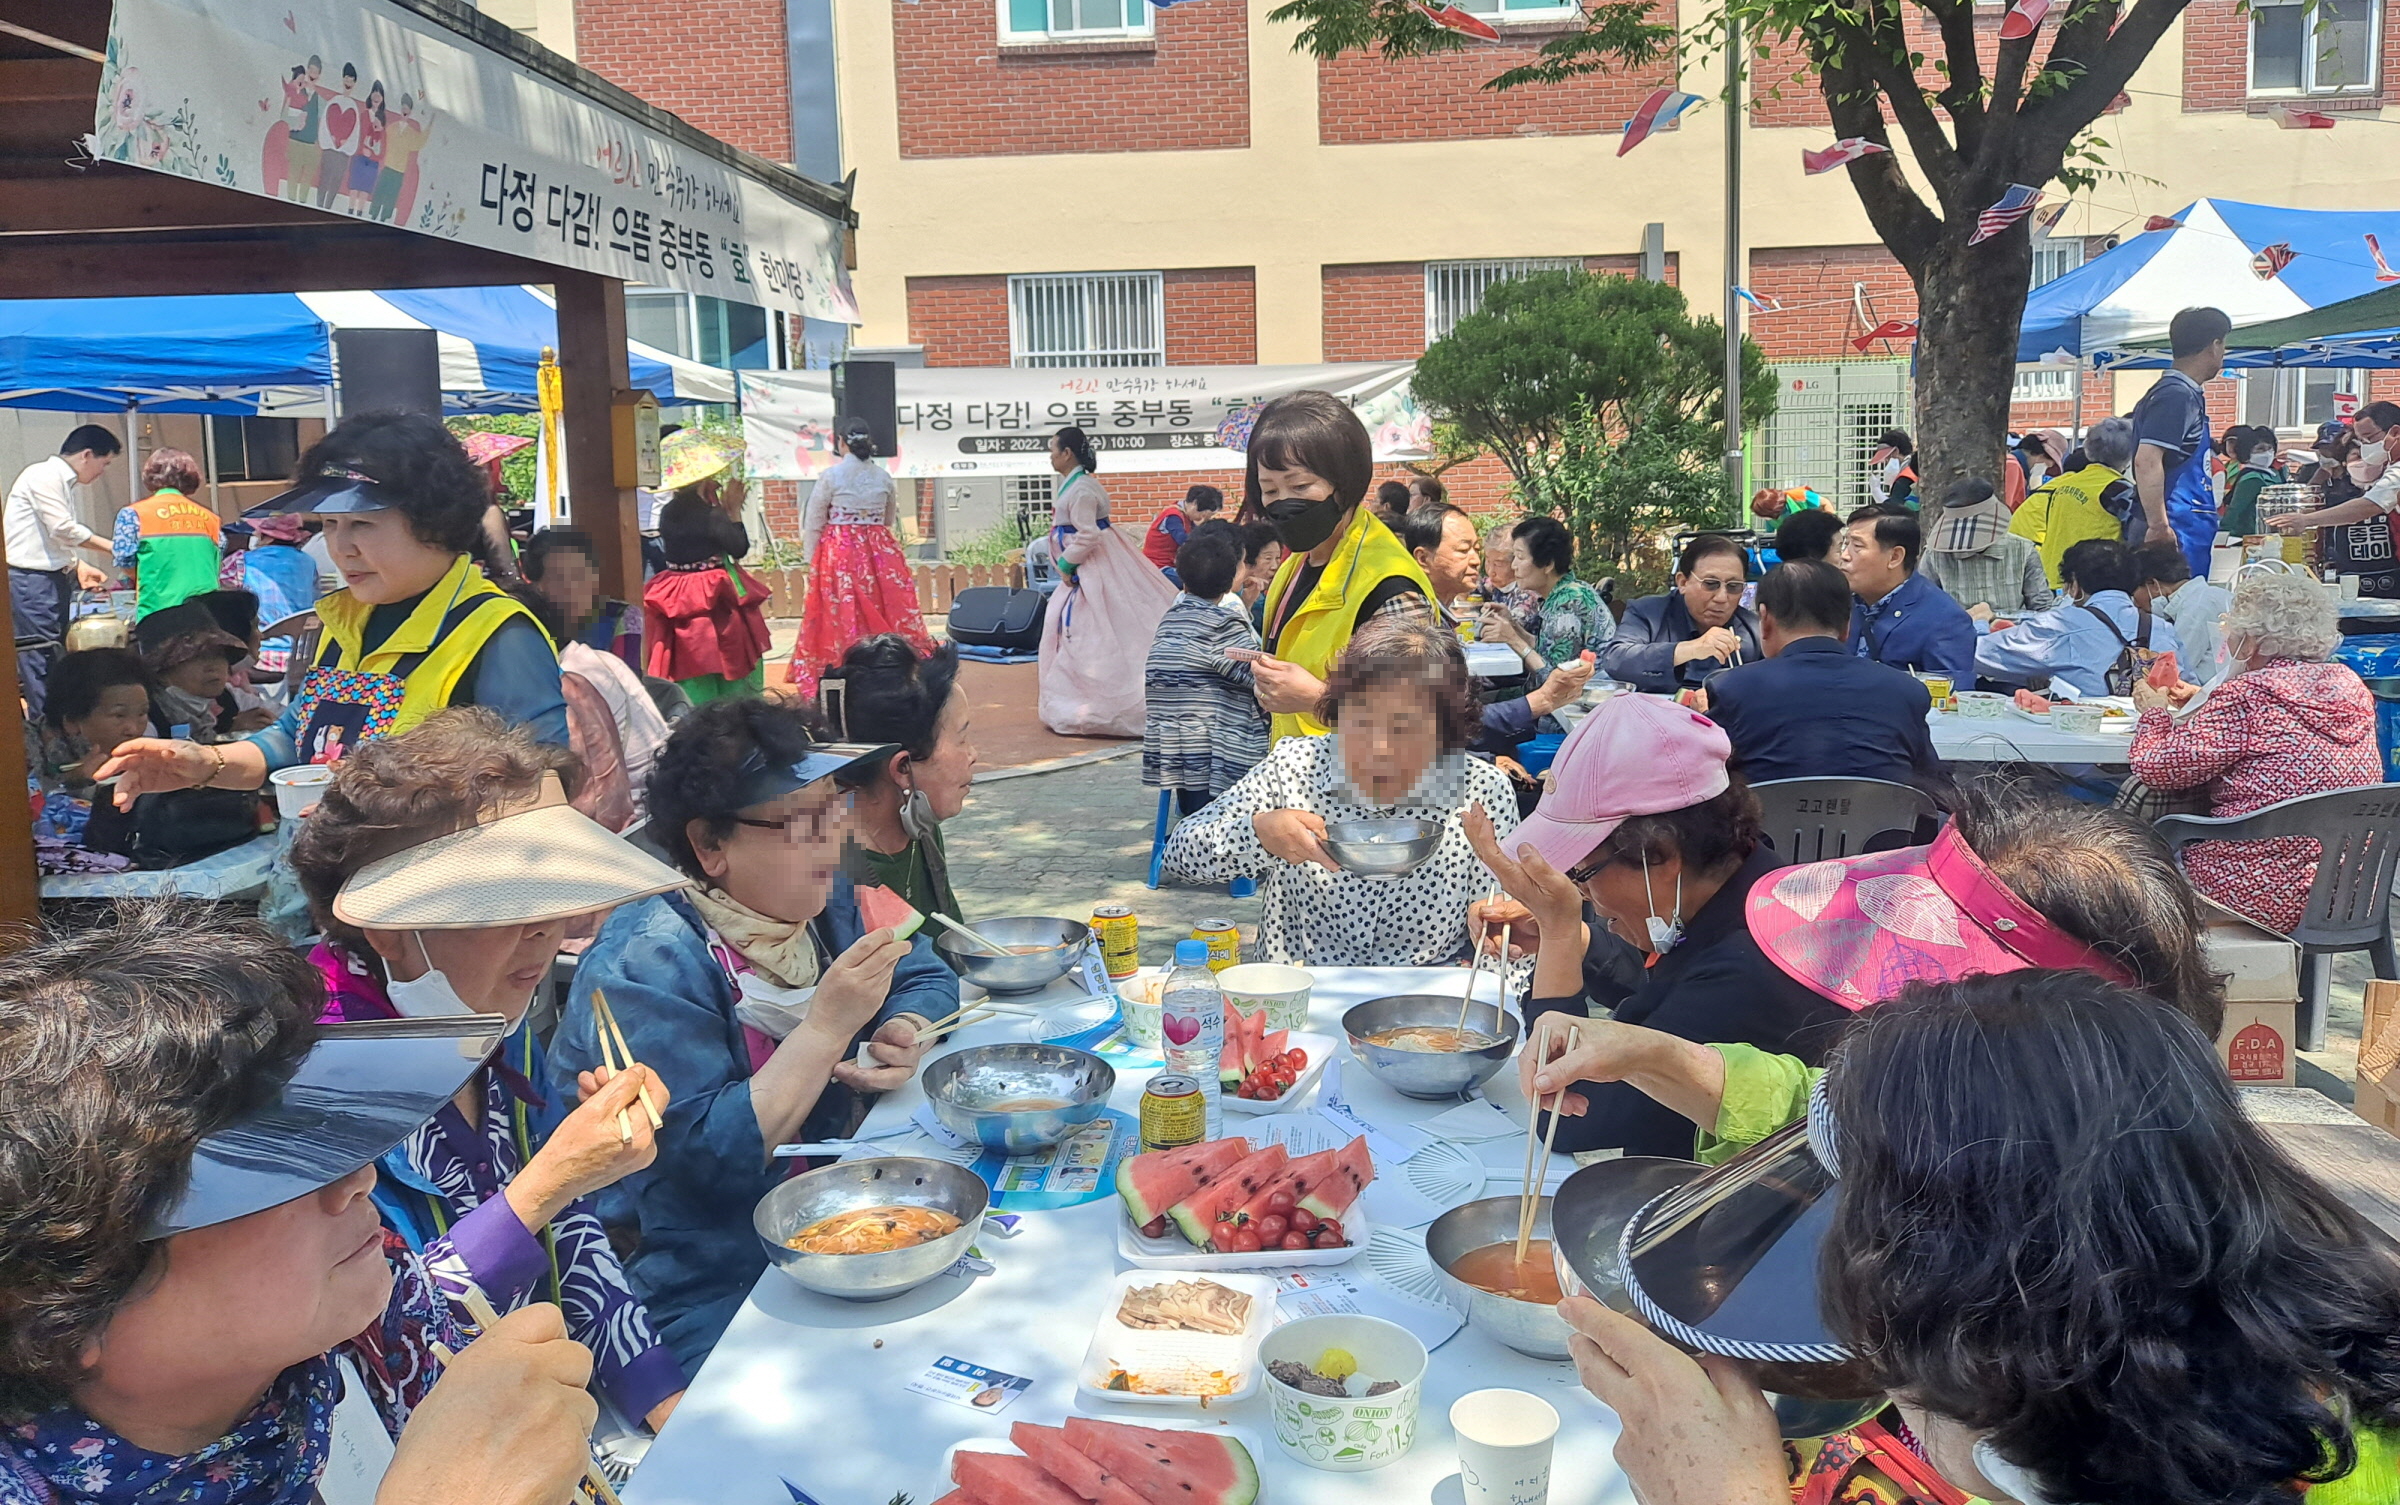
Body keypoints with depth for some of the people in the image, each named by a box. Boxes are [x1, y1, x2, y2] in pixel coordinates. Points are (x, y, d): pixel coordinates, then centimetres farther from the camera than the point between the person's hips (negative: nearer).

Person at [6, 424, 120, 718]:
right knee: (42, 658, -8)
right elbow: (63, 529, -18)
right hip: (31, 579, -10)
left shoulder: (63, 482, 18)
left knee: (58, 653, 10)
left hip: (53, 577, 10)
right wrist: (113, 548, -12)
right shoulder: (44, 476, -11)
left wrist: (79, 567, 8)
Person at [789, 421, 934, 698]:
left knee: (843, 614, -1)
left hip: (839, 553, -3)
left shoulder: (830, 475, -6)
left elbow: (813, 522, -2)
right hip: (880, 550, 3)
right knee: (885, 607, 7)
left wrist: (810, 560, 6)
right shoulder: (884, 477, 5)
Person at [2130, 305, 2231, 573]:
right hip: (2175, 537, -10)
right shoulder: (2177, 395, -12)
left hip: (2189, 534, 10)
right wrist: (2159, 527, -25)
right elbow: (2146, 461, -24)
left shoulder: (2182, 393, 20)